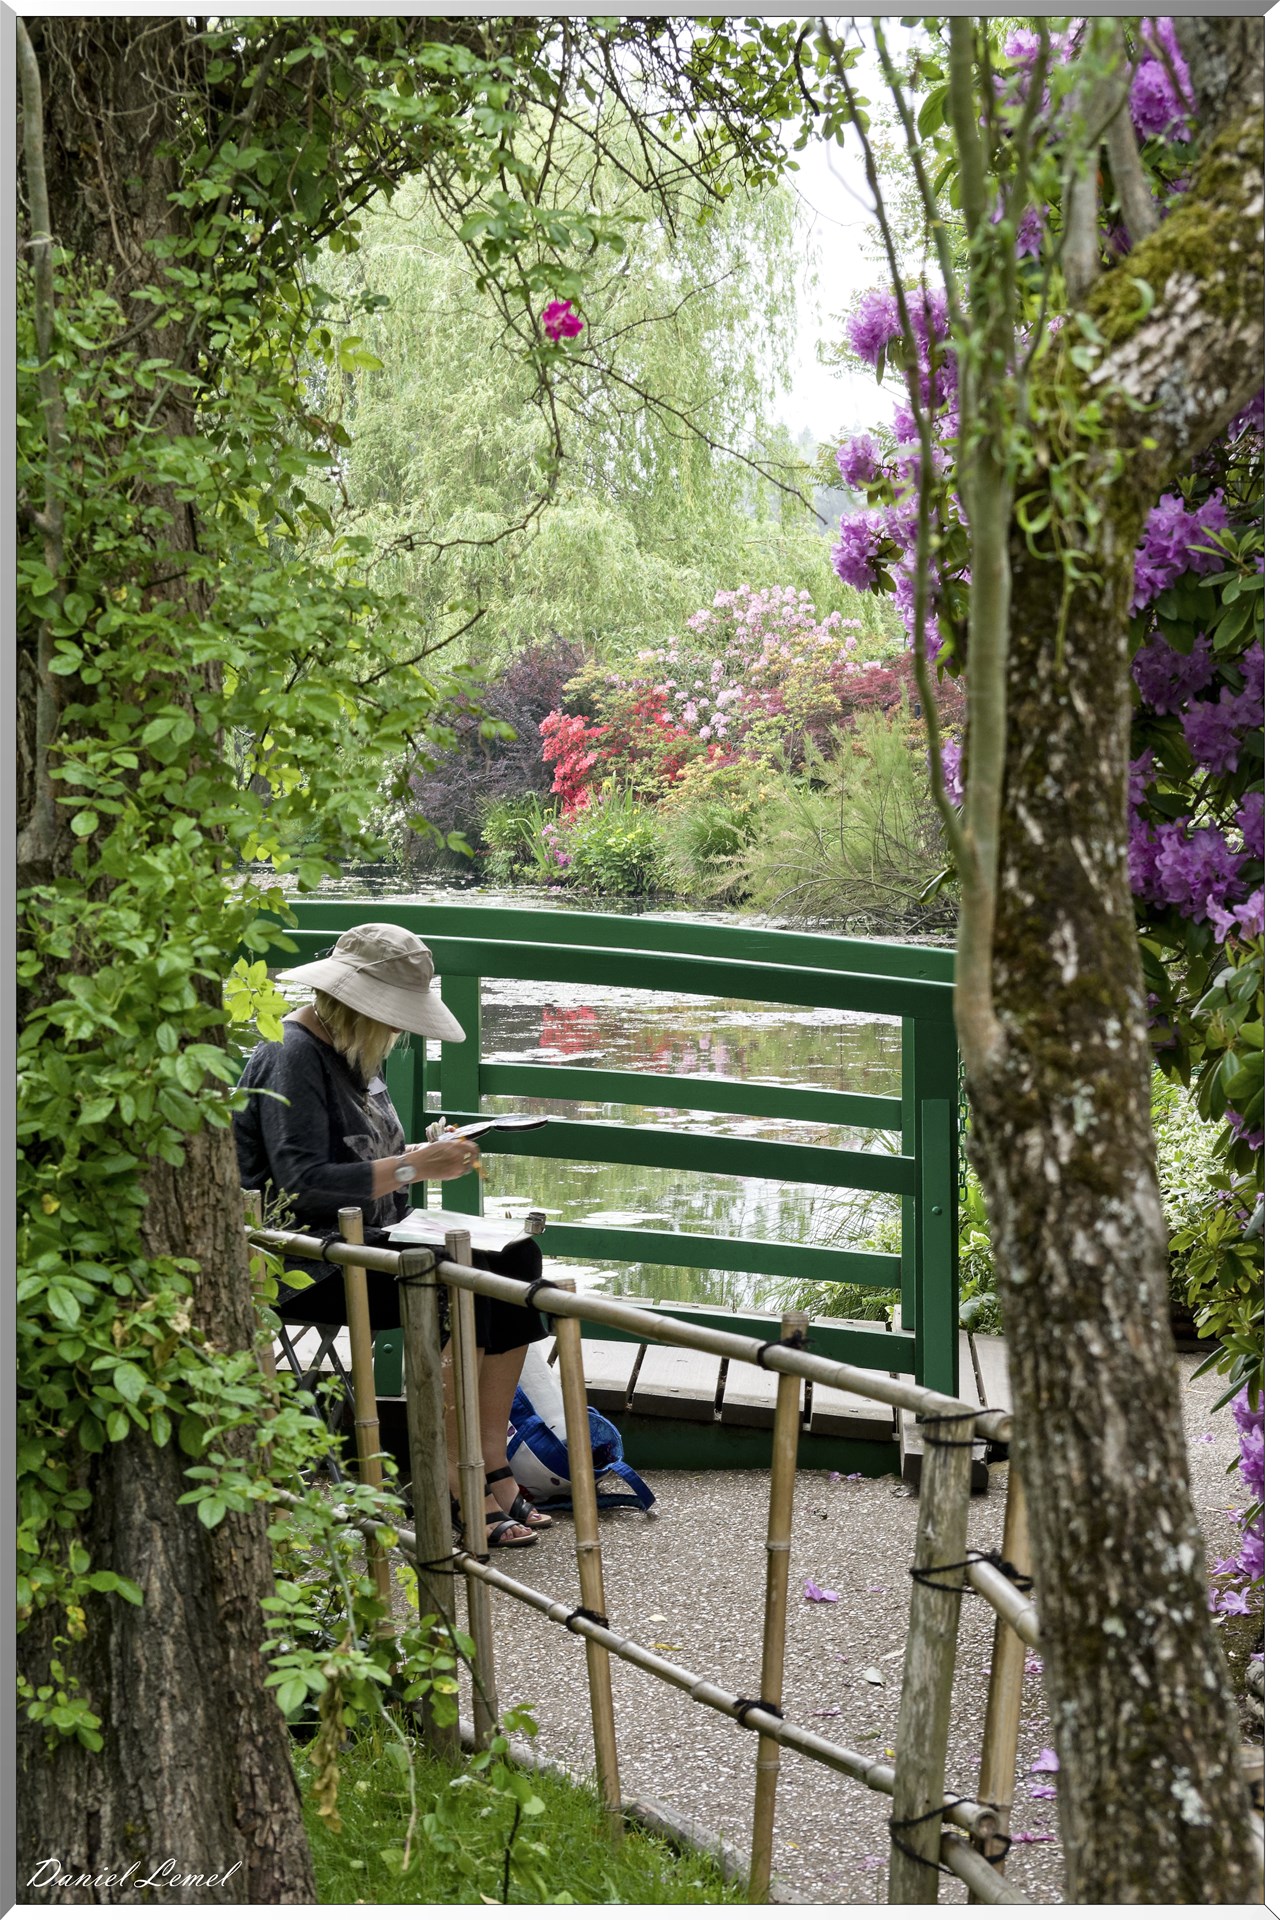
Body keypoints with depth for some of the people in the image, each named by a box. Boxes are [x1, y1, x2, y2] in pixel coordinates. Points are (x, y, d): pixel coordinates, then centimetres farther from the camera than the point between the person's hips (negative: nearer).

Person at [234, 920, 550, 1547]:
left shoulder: (353, 1052, 16)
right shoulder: (291, 1058, -14)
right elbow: (302, 1183, -24)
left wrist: (431, 1153, 5)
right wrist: (413, 1167, -23)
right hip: (310, 1260, -9)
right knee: (460, 1290, -28)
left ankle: (492, 1470, -11)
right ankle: (460, 1497, -22)